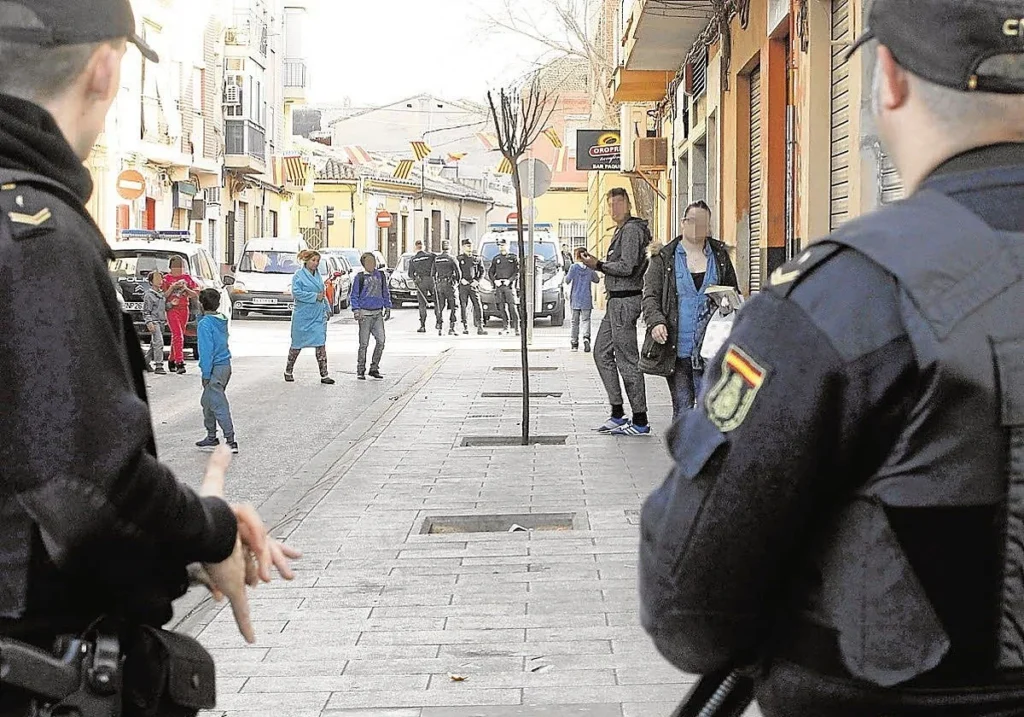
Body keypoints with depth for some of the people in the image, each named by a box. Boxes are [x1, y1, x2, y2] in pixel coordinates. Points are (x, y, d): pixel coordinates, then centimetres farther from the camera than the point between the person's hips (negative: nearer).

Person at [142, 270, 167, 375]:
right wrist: (149, 322, -19)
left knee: (154, 344, 14)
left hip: (162, 322, 8)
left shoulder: (162, 294, 16)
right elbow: (145, 311, -8)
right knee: (158, 342, -18)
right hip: (154, 322, -8)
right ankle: (158, 366, -21)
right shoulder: (149, 295, -6)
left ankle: (146, 362, 27)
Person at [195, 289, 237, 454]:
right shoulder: (222, 320, 9)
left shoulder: (205, 324, -15)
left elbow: (207, 350, -17)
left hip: (215, 368, -9)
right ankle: (211, 438, 26)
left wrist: (206, 375, -15)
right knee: (207, 402, 19)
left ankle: (231, 441, -10)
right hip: (226, 365, 9)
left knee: (219, 405, -7)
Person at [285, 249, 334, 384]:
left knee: (321, 344, -3)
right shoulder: (299, 275, -7)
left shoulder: (318, 275, 11)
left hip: (318, 316, 5)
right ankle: (288, 371, 24)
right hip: (302, 316, -5)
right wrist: (315, 296, -20)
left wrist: (327, 309, 18)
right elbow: (296, 293, -18)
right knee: (297, 344, 7)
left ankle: (324, 375, -3)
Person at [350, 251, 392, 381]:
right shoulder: (360, 277, -2)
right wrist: (356, 310, -9)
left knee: (380, 341, -1)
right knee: (364, 343, -1)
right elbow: (354, 295, 0)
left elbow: (386, 293, 19)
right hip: (365, 314, -4)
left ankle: (374, 368, 11)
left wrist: (387, 307, 15)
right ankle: (360, 371, 8)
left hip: (378, 313, 4)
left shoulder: (381, 275, 10)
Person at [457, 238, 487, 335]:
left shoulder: (477, 259, 12)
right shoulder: (459, 259, 7)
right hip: (462, 285, -1)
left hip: (474, 285, 1)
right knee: (463, 306, -1)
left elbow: (482, 272, 13)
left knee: (478, 305, -8)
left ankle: (480, 327, -10)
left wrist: (477, 281, -3)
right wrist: (461, 279, -10)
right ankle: (465, 327, 7)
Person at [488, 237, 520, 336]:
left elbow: (518, 272, -1)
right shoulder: (496, 259, 16)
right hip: (499, 285, 4)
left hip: (509, 285, -4)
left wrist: (509, 280, -15)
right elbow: (490, 272, 14)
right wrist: (494, 280, -4)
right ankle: (505, 327, 10)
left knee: (512, 307, -10)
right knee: (501, 307, 2)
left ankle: (516, 328, -9)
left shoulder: (513, 258, 6)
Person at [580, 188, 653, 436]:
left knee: (627, 360, -7)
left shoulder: (632, 230, -13)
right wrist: (597, 263, 13)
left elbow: (627, 267, -21)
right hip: (616, 301, 11)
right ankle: (618, 414, 16)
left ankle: (640, 422, -2)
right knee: (602, 353, 13)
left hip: (625, 301, -11)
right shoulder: (622, 230, 19)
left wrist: (599, 265, -11)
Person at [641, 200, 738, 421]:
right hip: (676, 347, 0)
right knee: (682, 407, 6)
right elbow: (650, 296, 2)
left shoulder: (720, 256, 12)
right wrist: (656, 321, -18)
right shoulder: (664, 258, 6)